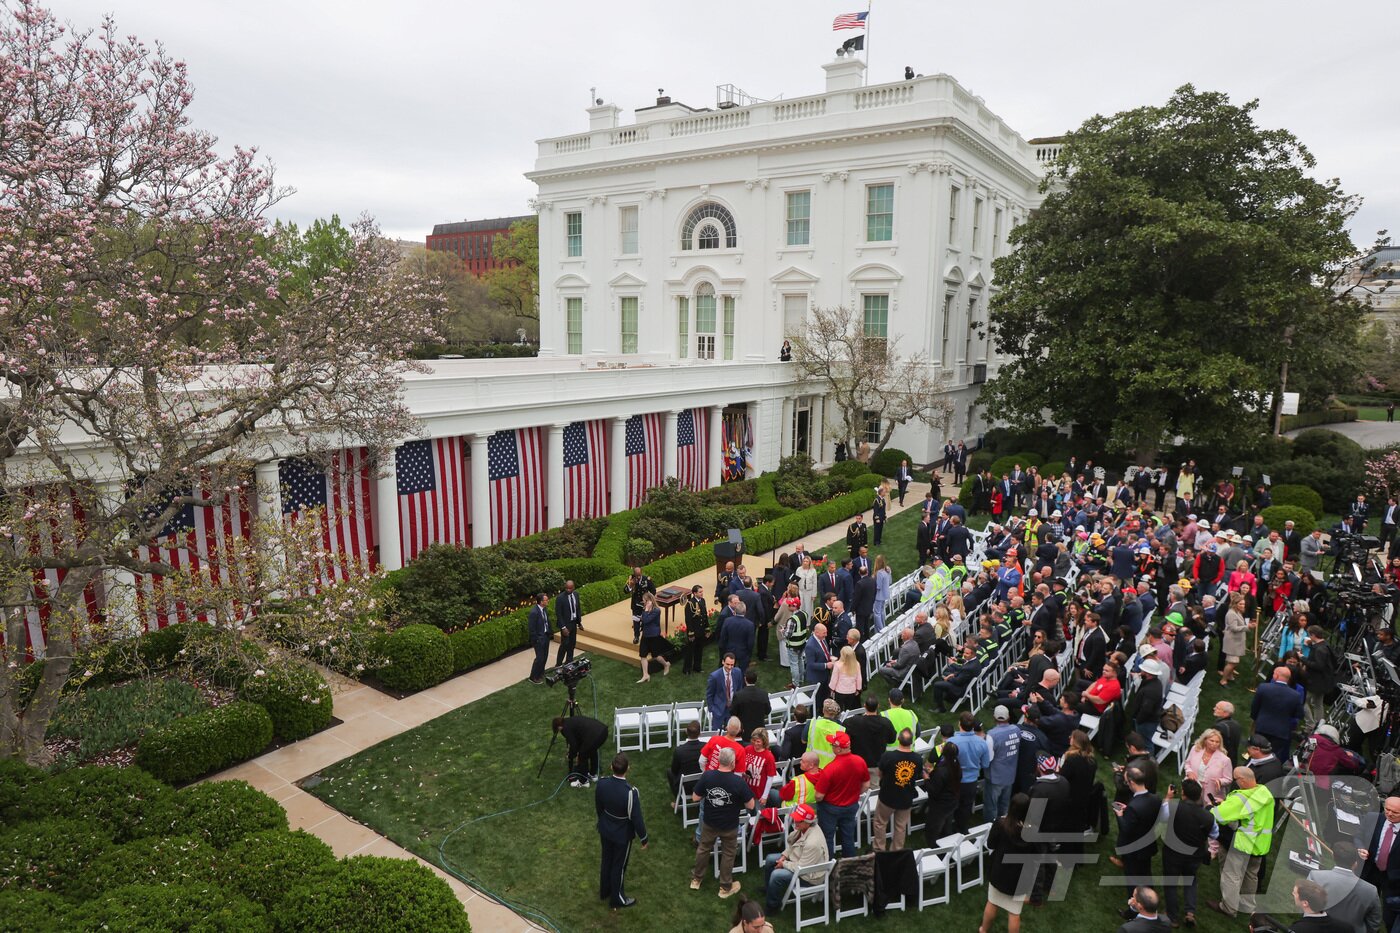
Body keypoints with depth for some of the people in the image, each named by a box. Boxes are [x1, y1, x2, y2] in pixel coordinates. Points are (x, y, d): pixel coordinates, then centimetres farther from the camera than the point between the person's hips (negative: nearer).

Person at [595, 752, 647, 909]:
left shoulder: (601, 784, -21)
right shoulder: (631, 792, -36)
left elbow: (598, 808, -1)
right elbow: (636, 818, -24)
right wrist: (643, 838, -6)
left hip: (605, 830, 5)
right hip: (622, 834, -5)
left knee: (607, 860, 27)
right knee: (619, 866, 18)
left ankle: (604, 891, 49)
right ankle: (617, 899, 39)